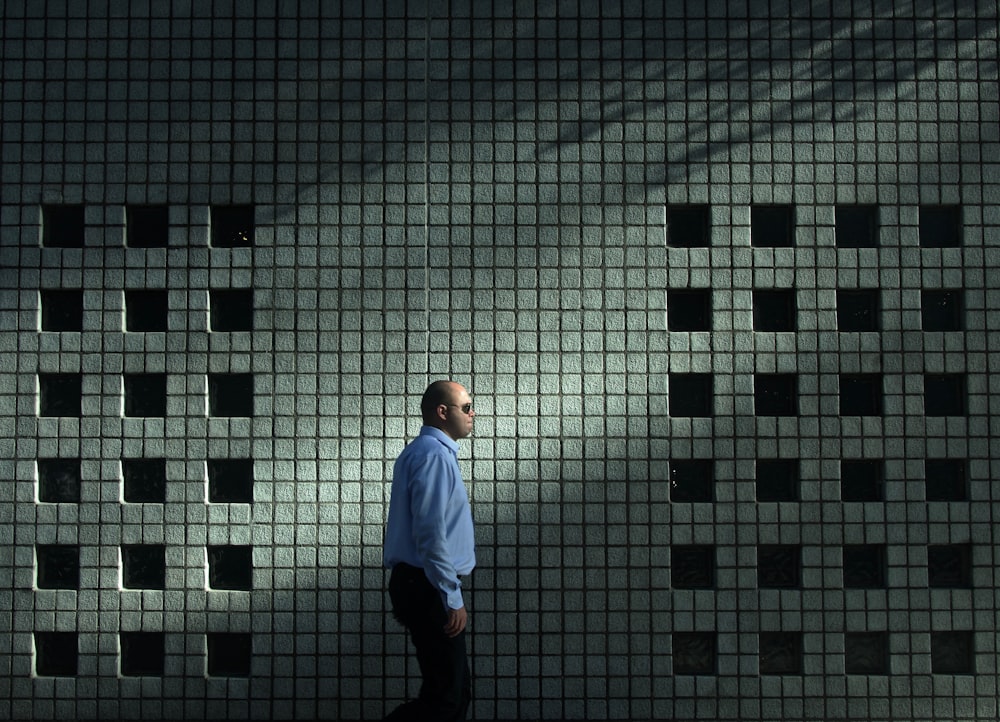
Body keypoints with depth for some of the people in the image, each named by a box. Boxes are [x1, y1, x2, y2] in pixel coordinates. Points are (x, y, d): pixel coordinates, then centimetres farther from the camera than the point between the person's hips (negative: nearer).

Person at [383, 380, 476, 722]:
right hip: (430, 589, -11)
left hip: (420, 586, 11)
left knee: (457, 690, 14)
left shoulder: (423, 451, 19)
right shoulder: (434, 454, -14)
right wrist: (452, 598, -20)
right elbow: (430, 533, -22)